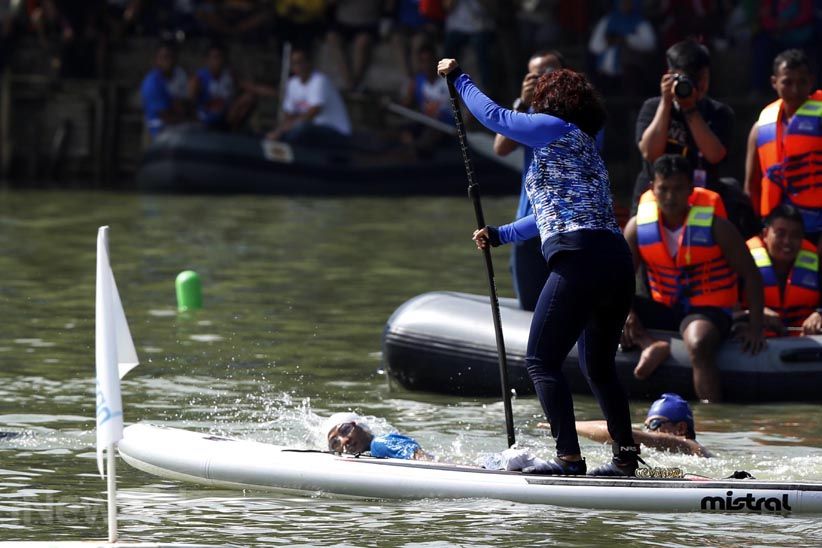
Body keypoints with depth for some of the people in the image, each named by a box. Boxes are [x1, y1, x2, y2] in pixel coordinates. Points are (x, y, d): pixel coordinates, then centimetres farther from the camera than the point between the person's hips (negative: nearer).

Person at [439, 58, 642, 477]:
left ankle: (569, 458, -16)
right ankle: (625, 458, 14)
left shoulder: (556, 129, 2)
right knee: (599, 367, 19)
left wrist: (459, 80, 18)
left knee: (542, 361, -7)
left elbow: (496, 117, 5)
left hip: (581, 262, -9)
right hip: (618, 265, 9)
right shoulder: (584, 146, 28)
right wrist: (500, 235, 40)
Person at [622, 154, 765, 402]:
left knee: (699, 346, -39)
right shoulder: (638, 226, -3)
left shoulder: (714, 226, -11)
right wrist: (626, 313, -20)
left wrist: (755, 326, -17)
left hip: (708, 310, -5)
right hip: (663, 309, 5)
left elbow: (751, 275, -7)